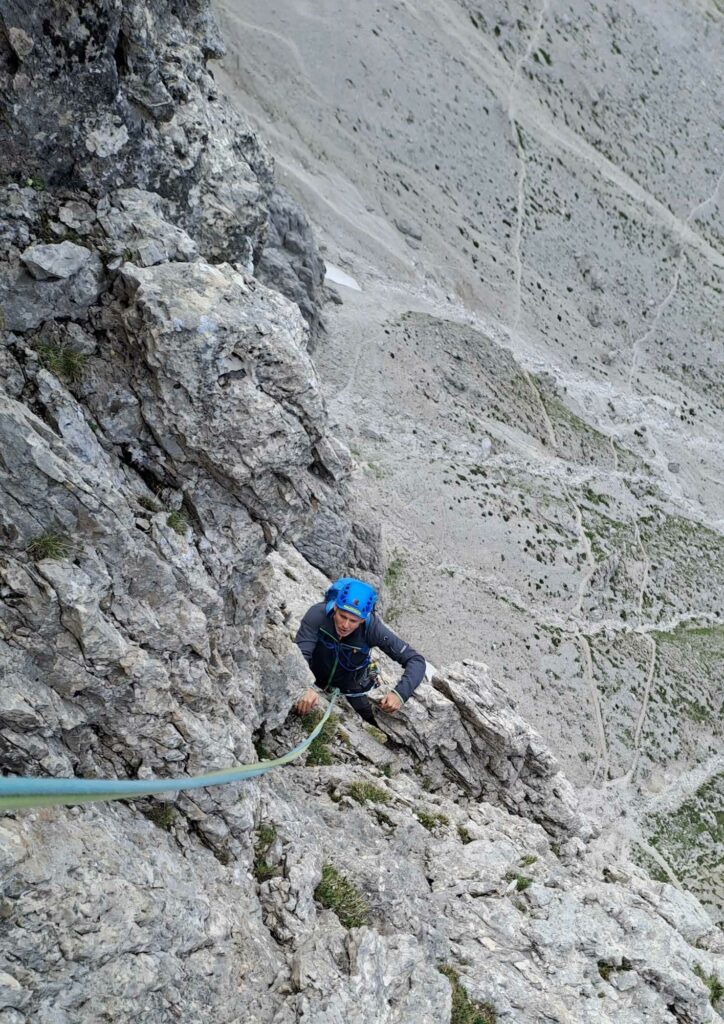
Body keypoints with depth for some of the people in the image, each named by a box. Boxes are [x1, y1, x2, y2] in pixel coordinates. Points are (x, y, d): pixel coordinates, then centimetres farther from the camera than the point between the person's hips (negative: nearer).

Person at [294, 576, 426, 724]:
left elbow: (416, 661, -31)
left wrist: (400, 693, -49)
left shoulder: (372, 627, -33)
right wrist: (305, 687, -65)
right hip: (315, 683, -1)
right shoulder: (318, 614, -35)